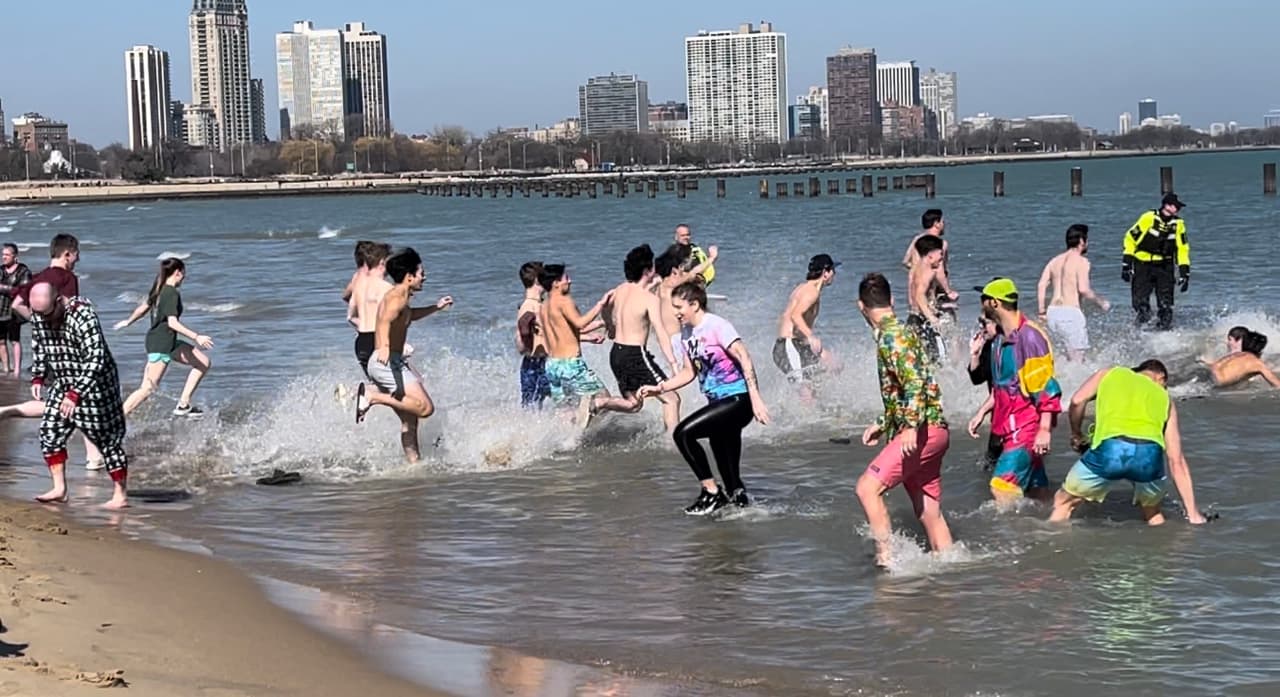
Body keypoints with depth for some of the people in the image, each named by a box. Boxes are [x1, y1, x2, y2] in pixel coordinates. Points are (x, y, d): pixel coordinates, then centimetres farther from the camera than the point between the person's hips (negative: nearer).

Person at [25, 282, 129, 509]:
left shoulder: (82, 315, -28)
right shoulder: (38, 315, -5)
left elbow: (96, 360, -30)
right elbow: (38, 346, 14)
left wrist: (75, 394, -31)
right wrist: (37, 377, 6)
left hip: (95, 383, -7)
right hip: (63, 383, 7)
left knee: (107, 438, -2)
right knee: (49, 430, -2)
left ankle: (121, 495, 5)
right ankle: (59, 489, 3)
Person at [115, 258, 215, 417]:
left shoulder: (159, 290, 10)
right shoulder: (172, 294, -19)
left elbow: (142, 308, 23)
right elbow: (172, 322, -27)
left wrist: (128, 321, 41)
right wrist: (196, 337, -32)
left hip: (170, 343, 10)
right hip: (161, 344, -10)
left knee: (204, 363, 9)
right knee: (148, 388, -9)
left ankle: (183, 405, 9)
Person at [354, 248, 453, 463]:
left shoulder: (396, 297, 19)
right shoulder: (398, 298, -12)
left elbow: (408, 316, 44)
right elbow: (385, 321, -34)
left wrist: (436, 308, 48)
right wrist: (384, 346, -52)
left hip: (384, 363, 10)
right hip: (388, 362, -10)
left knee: (409, 419, 13)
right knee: (425, 407, -19)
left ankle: (414, 463, 15)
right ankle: (372, 397, -18)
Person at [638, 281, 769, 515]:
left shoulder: (717, 326, -13)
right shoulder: (687, 333, 11)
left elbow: (744, 359, -18)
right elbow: (690, 372, 21)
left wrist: (755, 398, -25)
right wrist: (659, 388, 9)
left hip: (736, 401, -9)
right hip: (718, 403, 9)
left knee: (683, 433, -21)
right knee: (729, 475, 8)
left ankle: (711, 492, -12)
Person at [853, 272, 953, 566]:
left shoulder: (891, 336, -11)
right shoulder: (900, 332, 20)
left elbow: (915, 382, -23)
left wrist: (911, 427, -30)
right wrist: (883, 424, 37)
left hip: (924, 429, -10)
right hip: (929, 432, 10)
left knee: (868, 487, -17)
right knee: (929, 512, 12)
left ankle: (885, 556, -20)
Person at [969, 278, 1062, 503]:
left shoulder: (1029, 337, -16)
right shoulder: (1002, 339, 13)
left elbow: (1047, 387, -18)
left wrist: (1045, 430, -21)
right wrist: (981, 413, 16)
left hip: (1028, 427, -9)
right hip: (1010, 426, 9)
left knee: (1003, 484, -17)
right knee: (1035, 487, 11)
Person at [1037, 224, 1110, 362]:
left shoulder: (1055, 261, 14)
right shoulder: (1081, 261, -6)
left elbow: (1041, 286, 6)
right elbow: (1083, 289, -16)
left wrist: (1042, 312, 11)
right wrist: (1101, 302, -2)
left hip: (1052, 312, 7)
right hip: (1070, 313, -7)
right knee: (1078, 358, -2)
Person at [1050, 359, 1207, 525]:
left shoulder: (1109, 374, 30)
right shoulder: (1164, 397, 32)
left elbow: (1077, 401, 9)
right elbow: (1177, 460, 30)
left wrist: (1076, 435, 28)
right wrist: (1193, 513, 30)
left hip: (1110, 449, -2)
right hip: (1149, 453, 2)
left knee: (1064, 503, 20)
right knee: (1152, 511, 33)